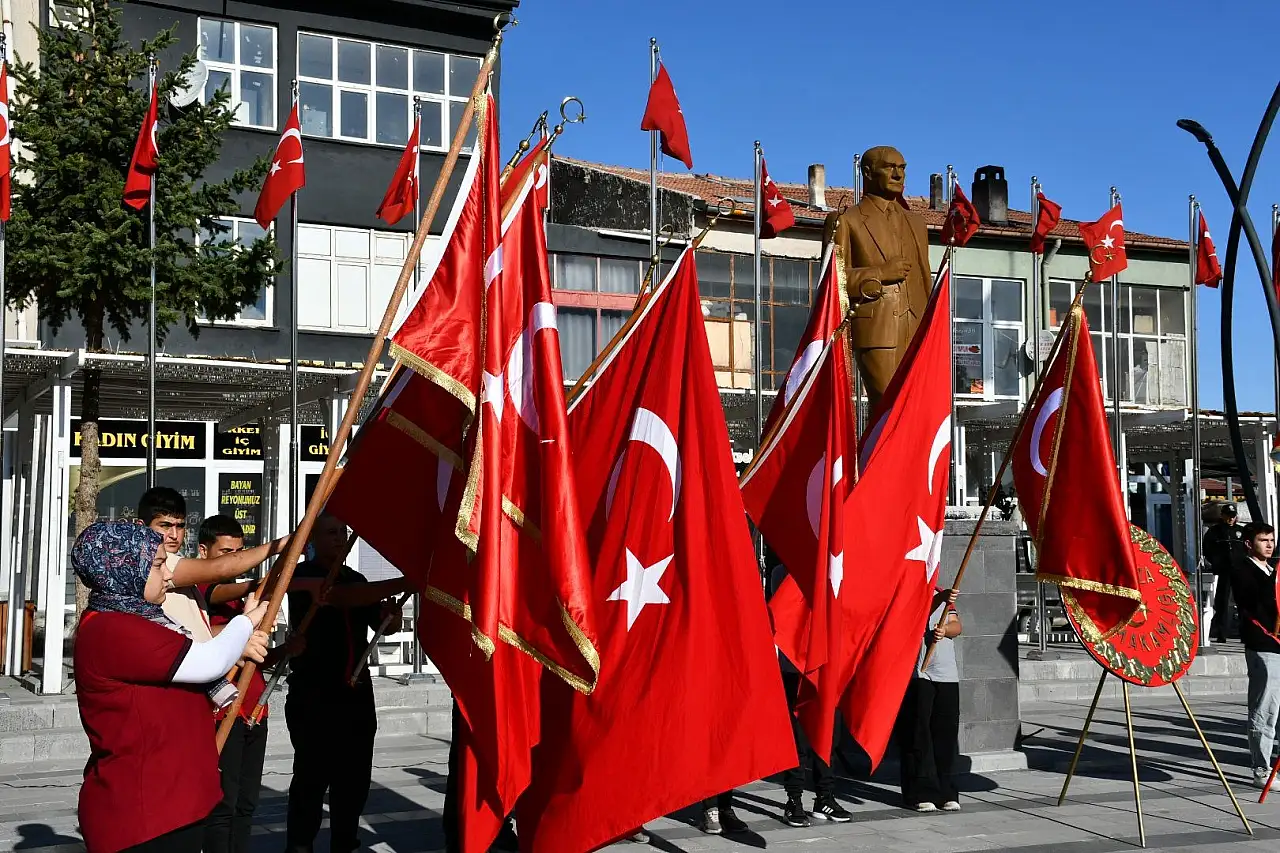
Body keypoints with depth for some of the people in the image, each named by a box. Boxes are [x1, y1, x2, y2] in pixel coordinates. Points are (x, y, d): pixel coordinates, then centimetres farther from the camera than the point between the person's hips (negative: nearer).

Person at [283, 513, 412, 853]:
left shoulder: (356, 579, 16)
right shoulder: (303, 577, -4)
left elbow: (382, 624, 23)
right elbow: (341, 597, -23)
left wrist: (389, 612, -2)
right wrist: (404, 583, -29)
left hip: (357, 693, 6)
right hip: (314, 695, -6)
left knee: (355, 778, 5)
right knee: (313, 776, -7)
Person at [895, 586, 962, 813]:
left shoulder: (943, 593, 19)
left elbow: (956, 626, 9)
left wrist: (945, 629, -14)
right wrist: (940, 599, -31)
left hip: (947, 674, 5)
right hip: (916, 674, -5)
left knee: (946, 734, 4)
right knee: (918, 734, -5)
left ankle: (945, 792, 12)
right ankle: (921, 794, 0)